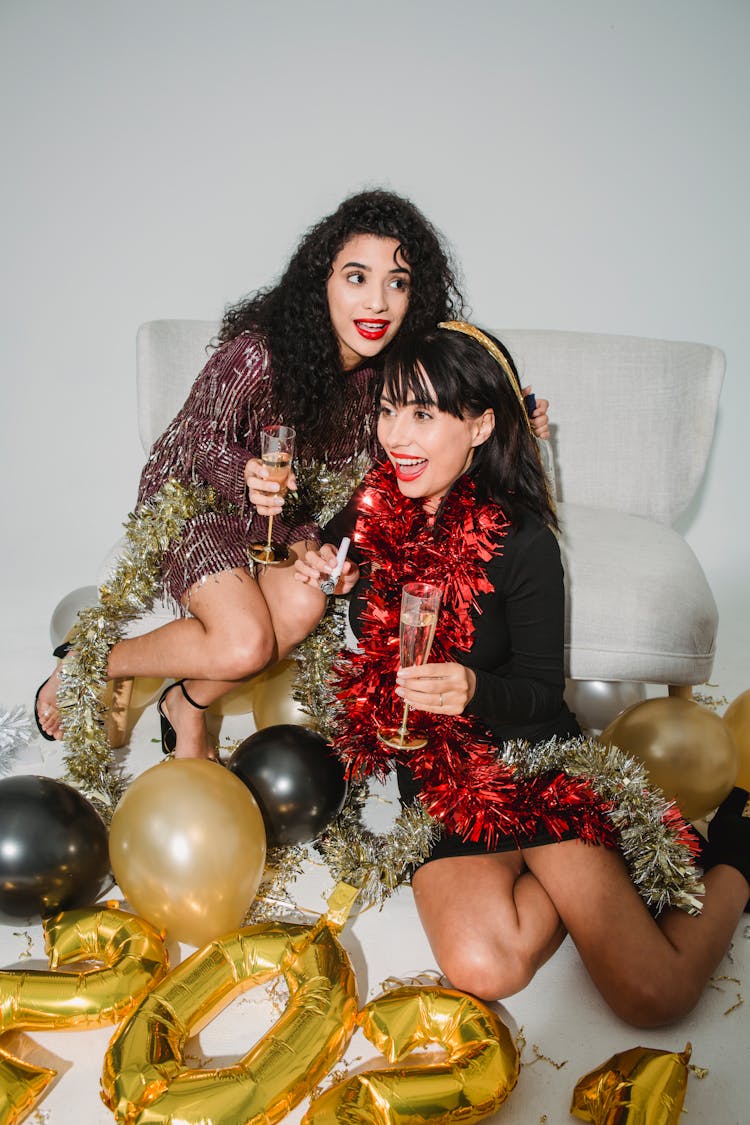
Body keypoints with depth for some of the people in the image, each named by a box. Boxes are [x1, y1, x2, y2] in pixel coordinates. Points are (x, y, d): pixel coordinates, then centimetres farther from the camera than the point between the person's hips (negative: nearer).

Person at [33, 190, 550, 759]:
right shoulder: (259, 352, -29)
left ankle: (186, 707, 0)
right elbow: (205, 440, -16)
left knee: (301, 605, -27)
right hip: (194, 496, -5)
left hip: (280, 507, 5)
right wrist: (246, 476, -39)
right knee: (244, 644, -25)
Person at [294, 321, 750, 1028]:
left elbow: (541, 690, -7)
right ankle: (581, 872, 5)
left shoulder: (520, 541, -12)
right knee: (482, 966, -27)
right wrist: (324, 575, -4)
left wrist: (473, 689, -29)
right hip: (434, 773, 3)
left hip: (534, 758, -3)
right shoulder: (370, 513, 1)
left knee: (652, 997, -12)